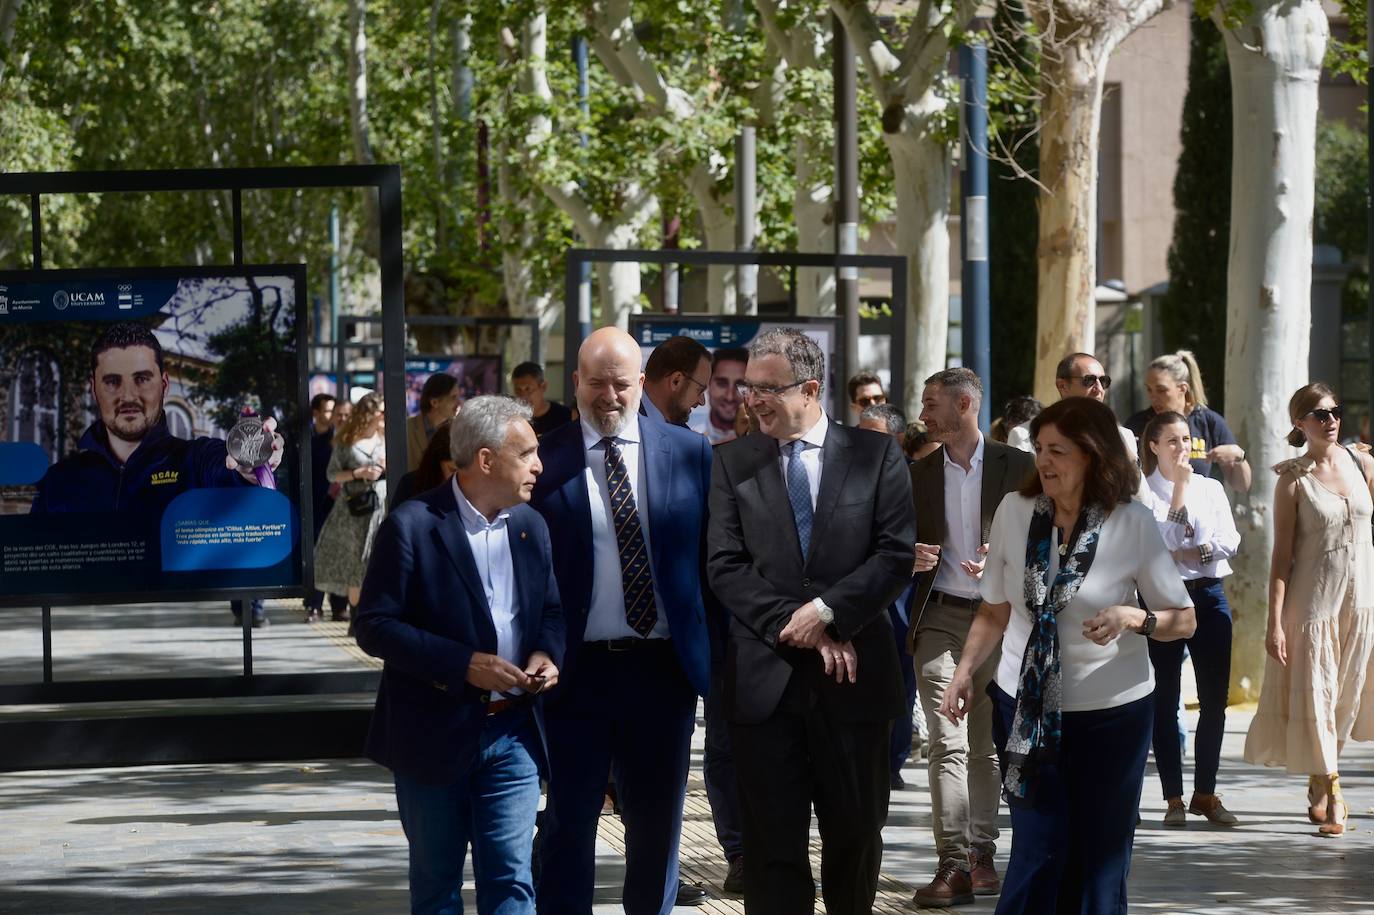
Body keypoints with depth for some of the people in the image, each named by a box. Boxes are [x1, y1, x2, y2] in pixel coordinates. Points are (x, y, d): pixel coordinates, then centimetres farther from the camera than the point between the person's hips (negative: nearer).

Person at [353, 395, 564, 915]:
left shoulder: (530, 527, 7)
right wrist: (464, 664, -21)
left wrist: (548, 652, -5)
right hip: (436, 735, -4)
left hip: (513, 732, 4)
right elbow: (374, 627, -14)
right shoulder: (413, 527, -11)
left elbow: (550, 610, 19)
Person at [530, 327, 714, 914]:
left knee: (658, 820, 12)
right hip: (579, 668, -2)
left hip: (663, 666, 2)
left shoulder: (690, 454, 3)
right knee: (570, 821, 4)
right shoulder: (544, 460, -2)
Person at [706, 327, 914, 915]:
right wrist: (798, 628, -13)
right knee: (772, 842, 0)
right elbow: (725, 566, -2)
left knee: (856, 832, 11)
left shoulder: (876, 456, 2)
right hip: (765, 681, 0)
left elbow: (897, 555, -5)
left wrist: (827, 612, -15)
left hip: (853, 675, 0)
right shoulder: (734, 463, 5)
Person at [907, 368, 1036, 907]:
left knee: (986, 746, 9)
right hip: (940, 619, 1)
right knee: (948, 744, -9)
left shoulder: (1018, 468, 1)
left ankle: (981, 854, 18)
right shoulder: (918, 473, 10)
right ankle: (954, 864, -14)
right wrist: (911, 556, -5)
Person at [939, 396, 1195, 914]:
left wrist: (1131, 618, -20)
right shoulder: (1014, 512, -3)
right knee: (1037, 850, -3)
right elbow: (995, 610, 9)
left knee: (1099, 857, 6)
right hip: (1025, 705, 1)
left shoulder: (1133, 524, -9)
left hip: (1111, 710, -1)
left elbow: (1183, 620, -2)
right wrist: (966, 671, -1)